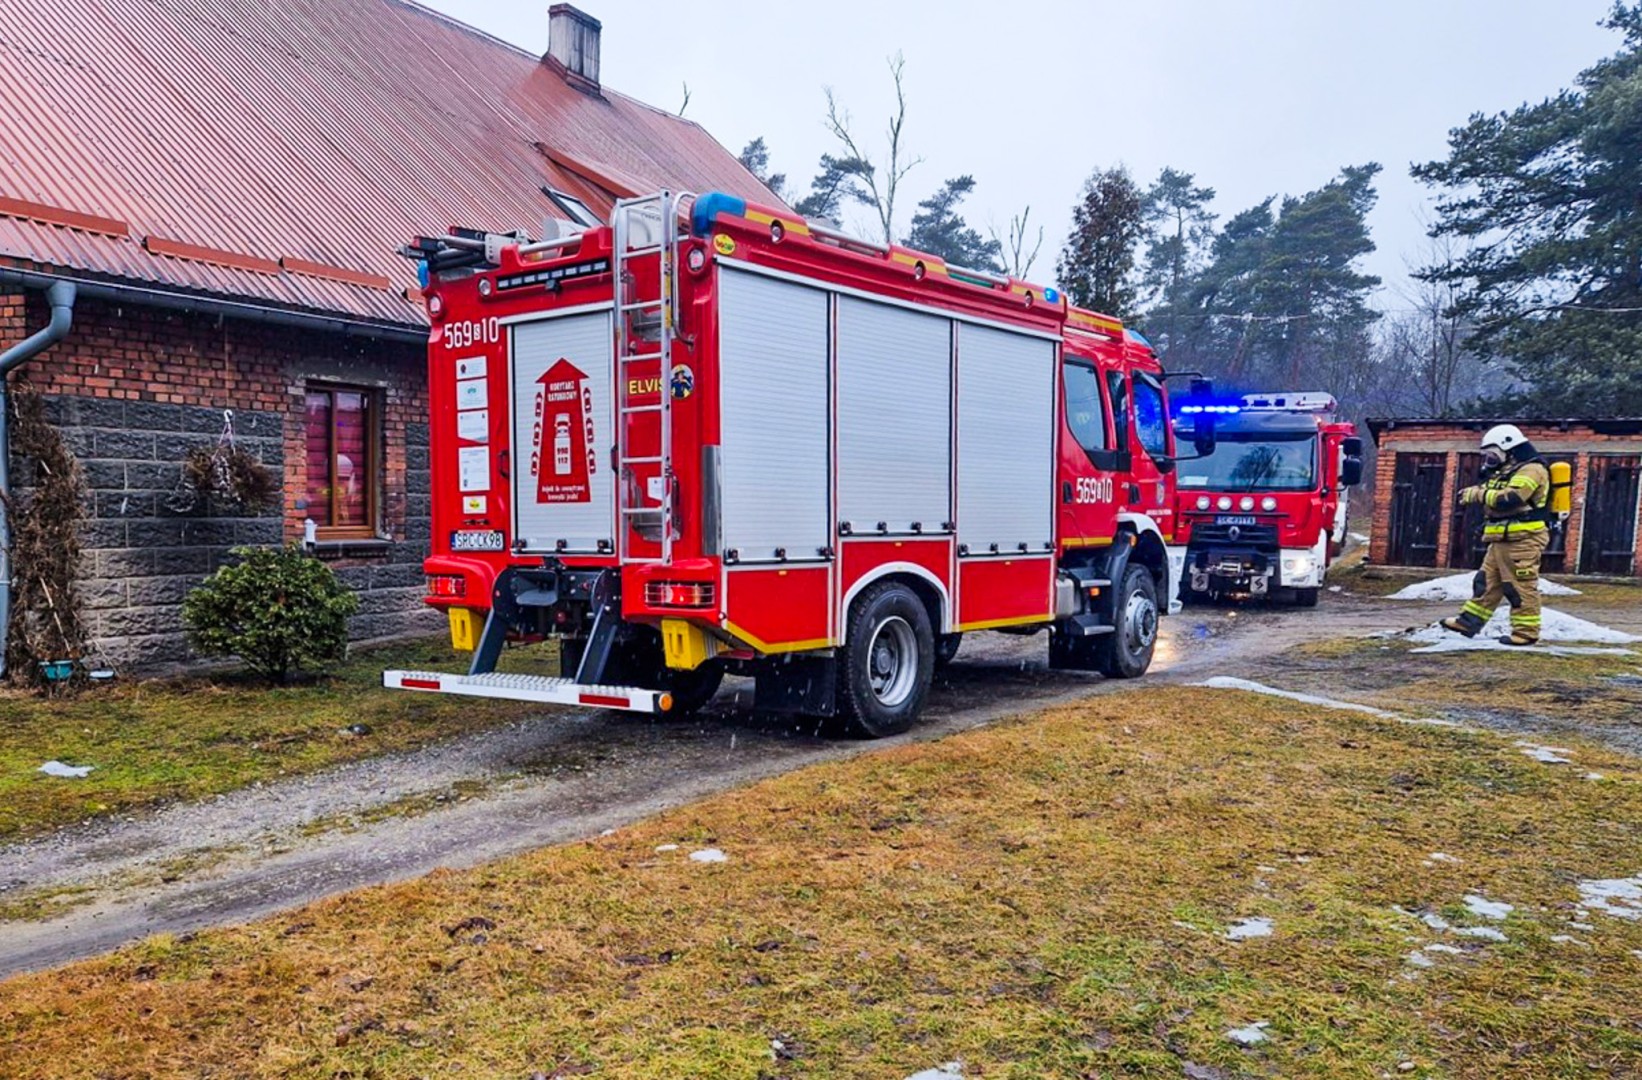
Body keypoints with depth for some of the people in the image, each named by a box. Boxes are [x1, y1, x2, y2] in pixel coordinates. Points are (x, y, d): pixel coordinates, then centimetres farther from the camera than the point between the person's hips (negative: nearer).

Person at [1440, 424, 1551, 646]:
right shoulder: (1506, 471, 21)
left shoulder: (1531, 470, -12)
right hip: (1502, 539, 10)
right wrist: (1474, 492, 1)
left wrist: (1479, 494, -14)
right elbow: (1493, 497, 22)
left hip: (1522, 539, -10)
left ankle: (1526, 630, -1)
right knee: (1487, 581, 10)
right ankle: (1469, 621, 13)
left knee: (1521, 587, -6)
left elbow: (1509, 499, -24)